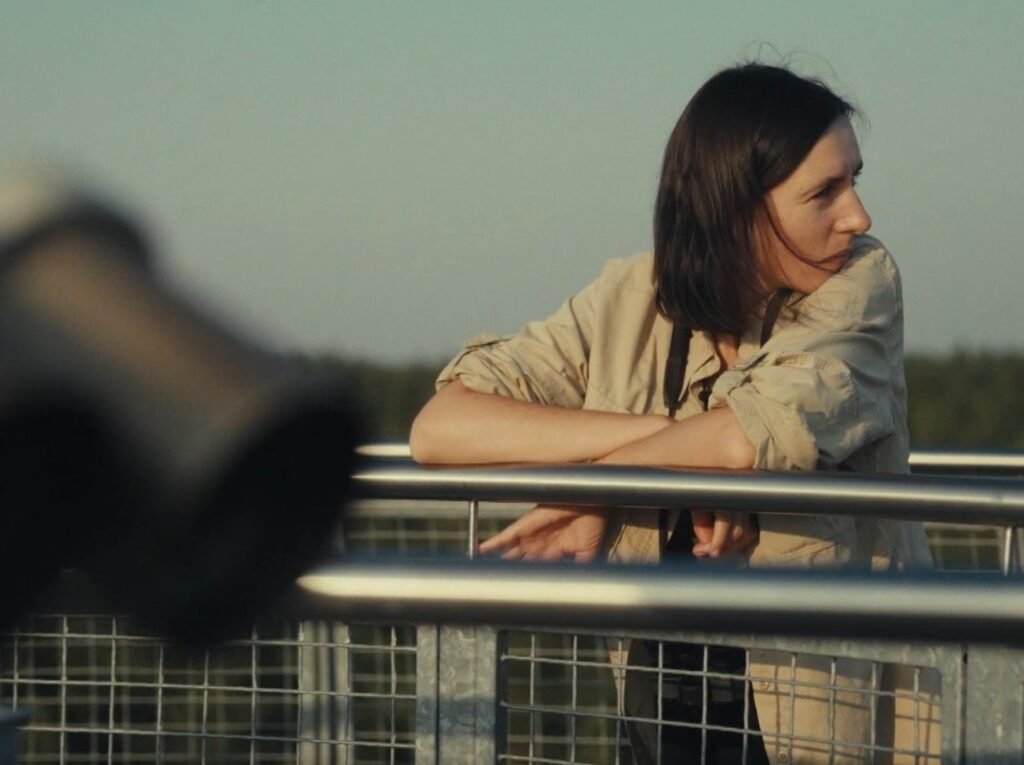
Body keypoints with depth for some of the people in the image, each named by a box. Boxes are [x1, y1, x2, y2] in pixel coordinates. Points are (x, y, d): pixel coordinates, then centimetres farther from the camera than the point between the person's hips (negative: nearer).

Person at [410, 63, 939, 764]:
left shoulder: (861, 281, -5)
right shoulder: (630, 304, 1)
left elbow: (758, 437, -21)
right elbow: (439, 428, -9)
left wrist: (591, 498, -9)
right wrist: (670, 439, -17)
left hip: (848, 704, -2)